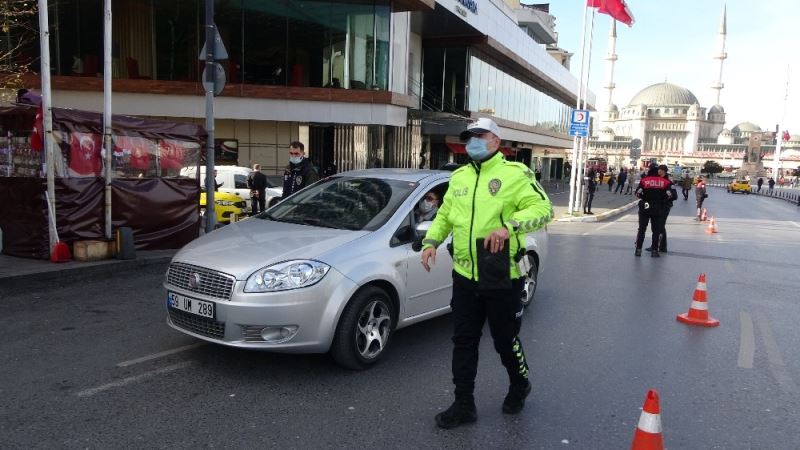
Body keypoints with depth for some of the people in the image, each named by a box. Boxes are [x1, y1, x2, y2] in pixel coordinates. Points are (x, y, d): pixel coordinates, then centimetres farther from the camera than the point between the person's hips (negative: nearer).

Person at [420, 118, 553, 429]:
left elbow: (543, 208, -17)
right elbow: (444, 215, 19)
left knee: (505, 340, 10)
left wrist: (509, 225, -32)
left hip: (502, 278, -5)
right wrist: (431, 241, 2)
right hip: (465, 275, 6)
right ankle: (464, 405, 23)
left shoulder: (514, 173, -8)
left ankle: (520, 387, 40)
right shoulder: (459, 177, 12)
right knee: (463, 342, 10)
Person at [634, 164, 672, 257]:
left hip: (645, 207, 0)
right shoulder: (664, 182, 0)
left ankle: (638, 249, 5)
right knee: (656, 230, 8)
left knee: (642, 229, 7)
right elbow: (668, 195, -4)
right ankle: (654, 250, 6)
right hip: (658, 209, 0)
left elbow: (638, 193, -7)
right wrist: (662, 200, 13)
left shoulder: (644, 180, -3)